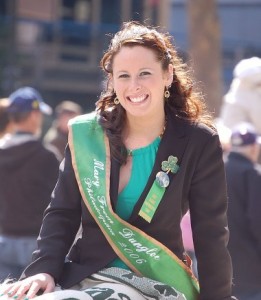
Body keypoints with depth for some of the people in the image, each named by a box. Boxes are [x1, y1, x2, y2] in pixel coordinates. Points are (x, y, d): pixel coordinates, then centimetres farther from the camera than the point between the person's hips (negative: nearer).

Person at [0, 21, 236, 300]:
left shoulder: (198, 143, -5)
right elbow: (62, 213, 7)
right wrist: (43, 269, -10)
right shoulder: (85, 134, 2)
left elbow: (210, 236, -3)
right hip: (83, 276, 4)